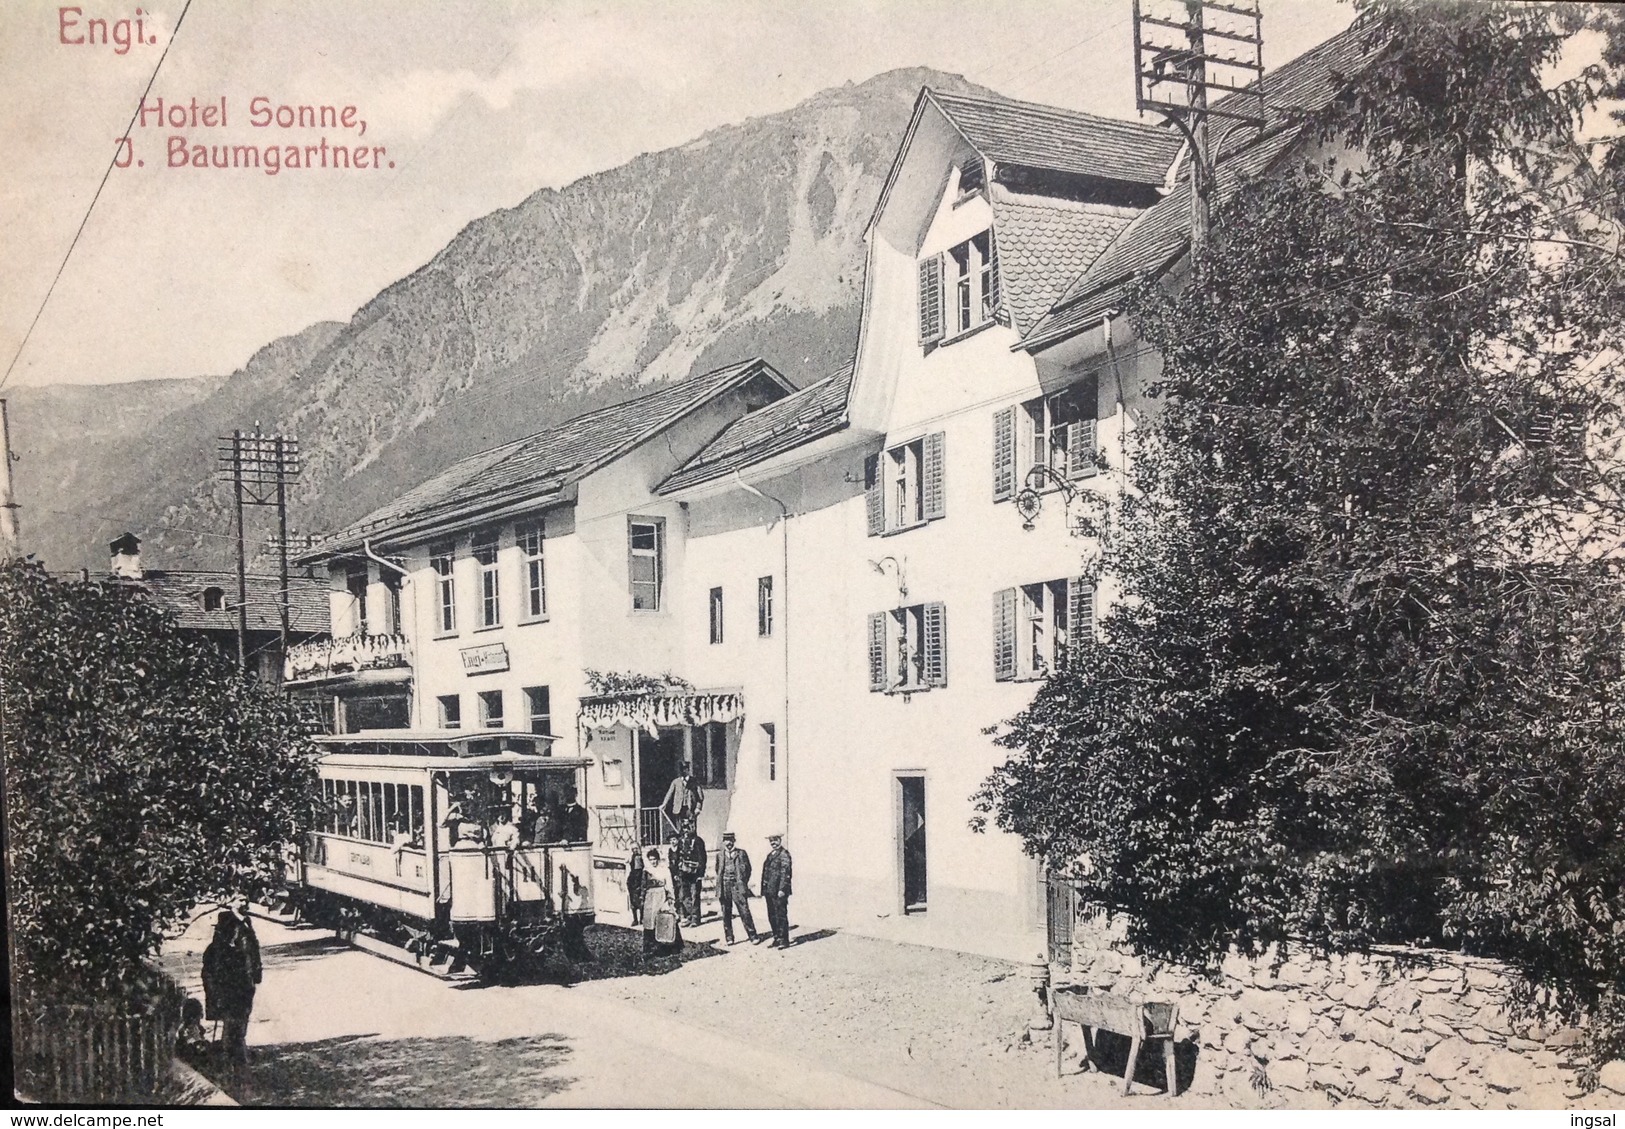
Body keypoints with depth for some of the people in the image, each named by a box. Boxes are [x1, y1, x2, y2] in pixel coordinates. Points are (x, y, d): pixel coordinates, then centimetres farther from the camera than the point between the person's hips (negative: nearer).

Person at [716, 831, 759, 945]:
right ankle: (729, 937, 11)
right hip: (725, 887, 2)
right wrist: (720, 886, 10)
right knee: (726, 914, 3)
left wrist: (742, 882, 3)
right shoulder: (720, 856, 11)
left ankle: (753, 936, -5)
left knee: (744, 912, -8)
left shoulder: (741, 854, 6)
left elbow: (747, 869, 9)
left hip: (738, 886, -2)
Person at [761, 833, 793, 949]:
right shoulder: (770, 855, 18)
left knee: (781, 916, -5)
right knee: (772, 917, 11)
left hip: (779, 892, -8)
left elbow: (785, 873, -15)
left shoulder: (784, 854, -8)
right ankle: (777, 938, 19)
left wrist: (782, 889, -21)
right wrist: (763, 891, 16)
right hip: (769, 891, 9)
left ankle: (784, 940, 0)